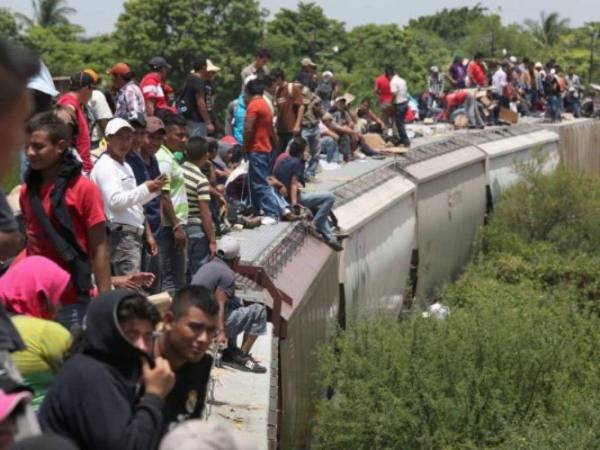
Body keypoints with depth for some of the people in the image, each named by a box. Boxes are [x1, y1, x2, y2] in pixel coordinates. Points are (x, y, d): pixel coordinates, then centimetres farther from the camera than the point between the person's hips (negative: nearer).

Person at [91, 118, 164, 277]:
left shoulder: (126, 166, 21)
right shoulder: (105, 167, -9)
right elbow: (115, 201, -19)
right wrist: (146, 189, -18)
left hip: (134, 234, 10)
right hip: (120, 235, -10)